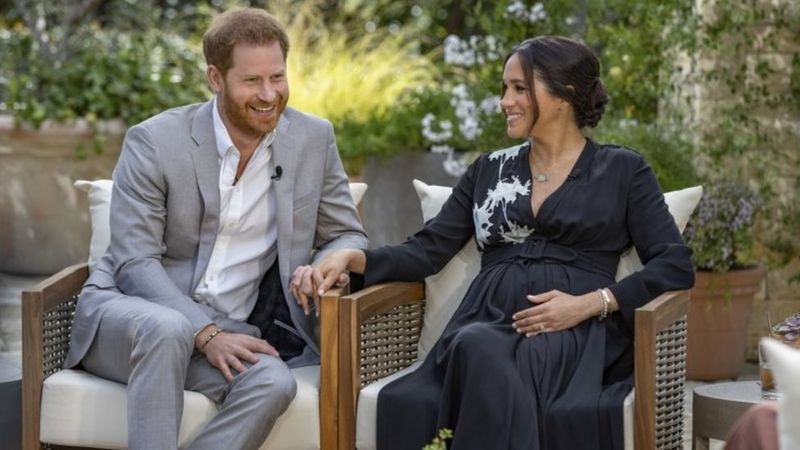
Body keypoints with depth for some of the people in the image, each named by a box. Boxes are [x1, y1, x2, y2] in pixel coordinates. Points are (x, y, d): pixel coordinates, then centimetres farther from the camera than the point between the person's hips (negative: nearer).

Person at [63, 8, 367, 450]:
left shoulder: (314, 139, 2)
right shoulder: (155, 141, -8)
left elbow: (348, 236, 11)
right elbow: (135, 262, -11)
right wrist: (206, 334, -24)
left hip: (225, 332, 3)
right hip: (127, 311, -3)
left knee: (273, 381, -31)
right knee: (167, 328, -39)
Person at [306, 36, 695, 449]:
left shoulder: (622, 170, 12)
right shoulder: (488, 170, 23)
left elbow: (676, 265, 3)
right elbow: (428, 249, 15)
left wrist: (590, 304, -11)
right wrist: (354, 258, -4)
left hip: (577, 333, -2)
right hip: (487, 325, 3)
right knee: (478, 349, -37)